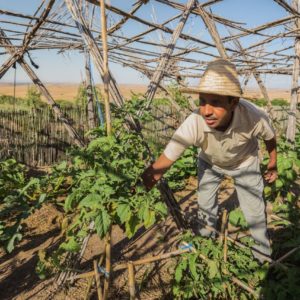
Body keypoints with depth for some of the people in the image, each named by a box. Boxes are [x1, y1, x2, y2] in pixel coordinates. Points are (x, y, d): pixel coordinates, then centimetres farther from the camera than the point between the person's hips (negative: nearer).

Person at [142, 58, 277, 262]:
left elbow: (270, 137, -13)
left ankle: (264, 257, 32)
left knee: (255, 213, 3)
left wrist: (273, 165, 4)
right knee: (205, 207, 13)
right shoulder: (193, 125, -43)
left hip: (245, 163, 0)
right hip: (209, 163, 1)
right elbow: (161, 165, -39)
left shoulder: (254, 117, -40)